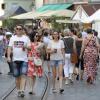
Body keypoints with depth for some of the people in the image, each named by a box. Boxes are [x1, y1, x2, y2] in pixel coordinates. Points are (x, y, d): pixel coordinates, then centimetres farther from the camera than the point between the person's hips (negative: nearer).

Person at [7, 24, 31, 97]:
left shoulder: (26, 38, 5)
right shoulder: (13, 38, 10)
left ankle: (22, 91, -17)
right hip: (15, 59, 2)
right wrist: (8, 56, -5)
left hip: (24, 59, -2)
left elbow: (30, 47, 4)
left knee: (23, 75, -13)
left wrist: (26, 47, -18)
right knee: (17, 76, 8)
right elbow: (10, 48, 7)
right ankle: (18, 90, 18)